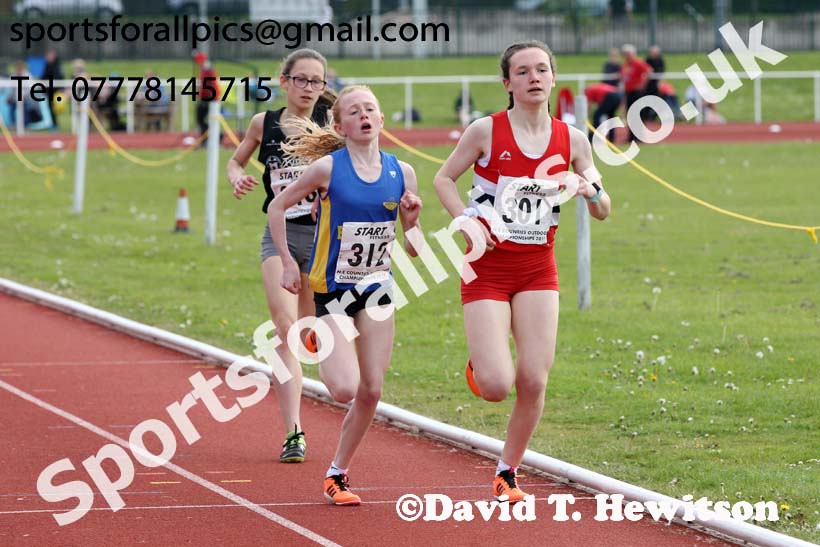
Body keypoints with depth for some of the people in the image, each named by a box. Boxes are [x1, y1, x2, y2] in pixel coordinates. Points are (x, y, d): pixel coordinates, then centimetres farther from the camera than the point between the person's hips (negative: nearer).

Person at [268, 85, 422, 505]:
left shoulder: (401, 173, -2)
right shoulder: (328, 168, -13)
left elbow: (412, 249, 3)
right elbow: (277, 207, -2)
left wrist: (413, 220, -17)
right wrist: (288, 263, -5)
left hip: (377, 288, 4)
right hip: (332, 289, -4)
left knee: (371, 391, 1)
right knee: (345, 389, -15)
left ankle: (337, 474, 17)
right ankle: (317, 344, 19)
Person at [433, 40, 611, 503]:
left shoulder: (572, 139, 2)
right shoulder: (486, 131, -6)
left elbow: (603, 212, 10)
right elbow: (444, 178, 5)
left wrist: (592, 192, -13)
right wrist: (466, 221, -11)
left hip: (538, 270, 3)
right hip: (487, 268, -3)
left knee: (534, 382, -7)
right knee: (496, 387, -13)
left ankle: (507, 473, 13)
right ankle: (479, 363, 26)